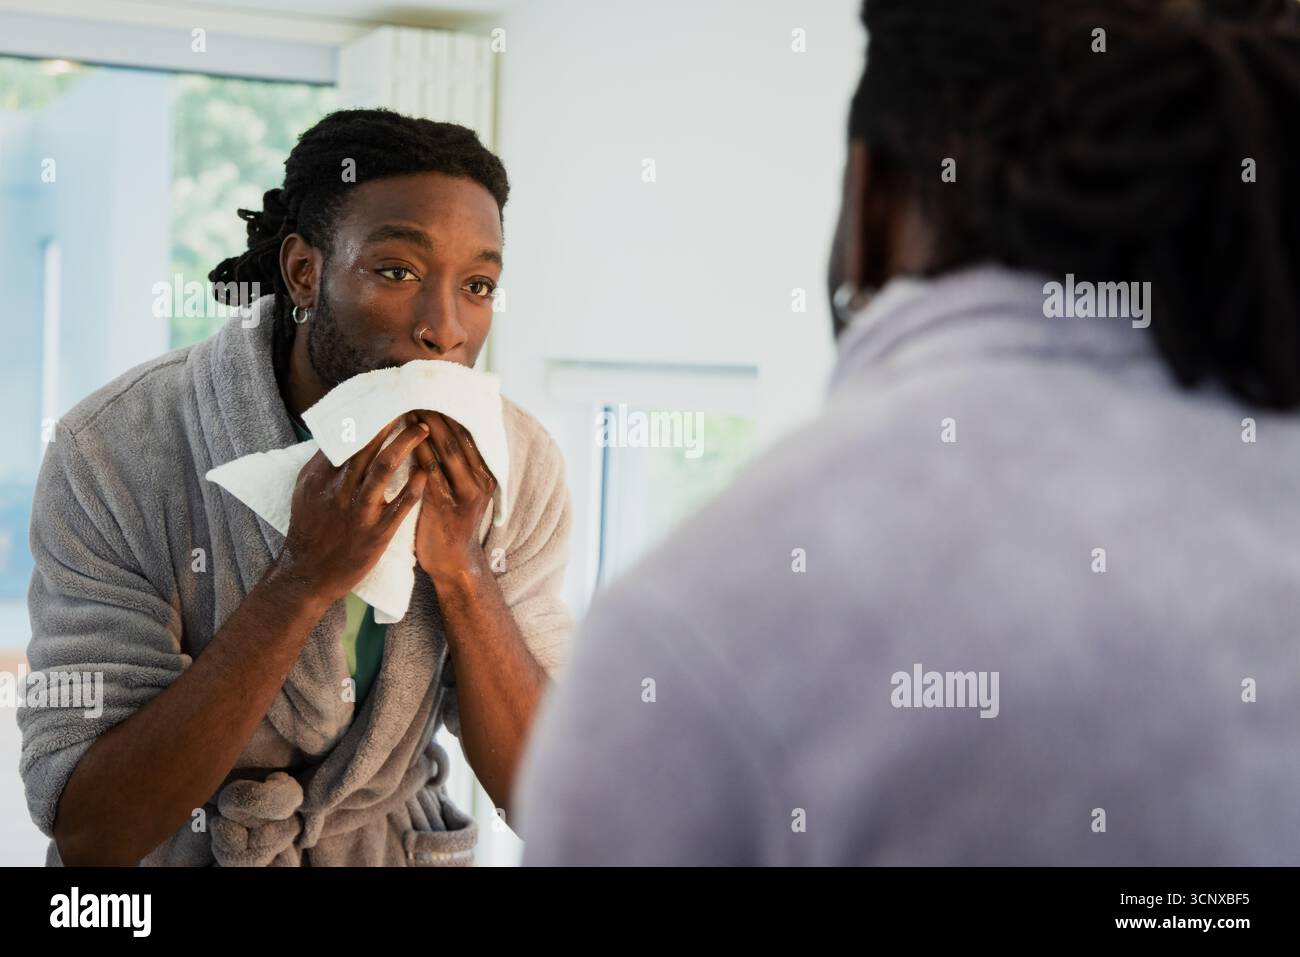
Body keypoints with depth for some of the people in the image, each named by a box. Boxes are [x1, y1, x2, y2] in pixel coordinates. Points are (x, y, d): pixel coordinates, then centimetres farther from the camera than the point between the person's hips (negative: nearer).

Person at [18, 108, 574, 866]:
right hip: (175, 851, -1)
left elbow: (543, 792, -8)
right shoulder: (115, 451, -17)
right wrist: (303, 581, -27)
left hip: (398, 847, 2)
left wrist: (461, 569, -21)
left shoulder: (519, 464, -8)